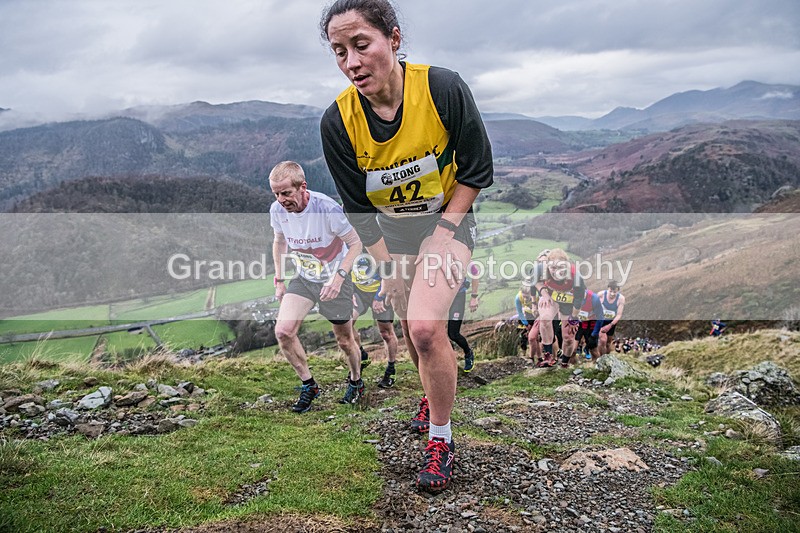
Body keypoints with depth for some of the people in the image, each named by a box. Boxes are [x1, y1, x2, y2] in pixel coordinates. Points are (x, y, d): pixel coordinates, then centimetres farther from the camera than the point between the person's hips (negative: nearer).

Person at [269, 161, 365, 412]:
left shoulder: (327, 209, -28)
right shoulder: (277, 209, -12)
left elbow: (355, 243, -17)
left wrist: (339, 277, -29)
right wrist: (279, 280, 6)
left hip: (334, 280, -4)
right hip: (303, 278, 4)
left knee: (344, 340, 8)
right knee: (283, 331, -15)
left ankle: (356, 382, 39)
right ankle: (309, 385, 5)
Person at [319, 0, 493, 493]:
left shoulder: (444, 88, -25)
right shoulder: (338, 121, -19)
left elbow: (476, 172, -13)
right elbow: (358, 207, -7)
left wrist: (441, 235, -18)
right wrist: (388, 265, -10)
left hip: (447, 219, -3)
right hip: (390, 229, 3)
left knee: (425, 326, -21)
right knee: (411, 328, 15)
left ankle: (441, 438, 0)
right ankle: (434, 397, 46)